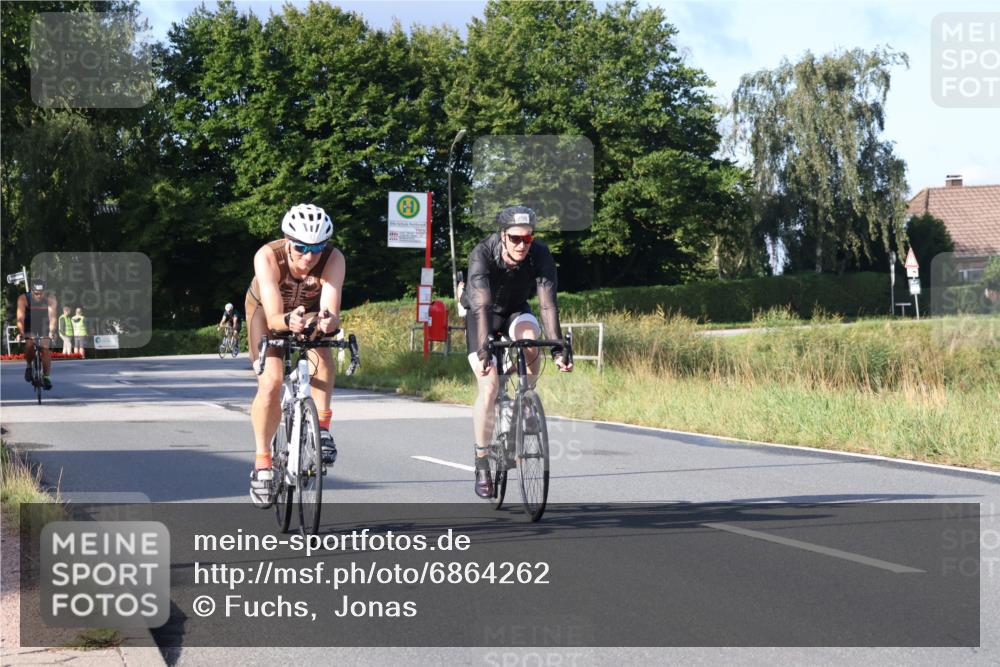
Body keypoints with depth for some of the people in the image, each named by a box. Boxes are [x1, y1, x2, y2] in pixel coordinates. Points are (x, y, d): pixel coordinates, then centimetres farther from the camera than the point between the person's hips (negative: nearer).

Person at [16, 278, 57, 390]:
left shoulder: (50, 299, -22)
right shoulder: (23, 298, -23)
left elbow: (52, 316, -31)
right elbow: (20, 317, -31)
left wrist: (52, 332, -46)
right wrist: (21, 333, -45)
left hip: (44, 328, 1)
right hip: (29, 328, -1)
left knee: (46, 350, -15)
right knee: (30, 345, -27)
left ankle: (46, 377, -5)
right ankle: (29, 366, -1)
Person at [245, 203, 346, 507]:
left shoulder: (334, 259, -34)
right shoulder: (268, 257, -36)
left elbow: (332, 311, -43)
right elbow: (273, 318, -42)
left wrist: (328, 320, -66)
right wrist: (288, 322, -64)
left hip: (310, 311, 1)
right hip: (266, 311, -1)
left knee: (321, 353, -32)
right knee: (271, 382, -19)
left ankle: (322, 428, -20)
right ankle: (262, 464, -6)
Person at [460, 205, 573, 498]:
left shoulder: (540, 254, -27)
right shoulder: (482, 254, -32)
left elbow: (548, 304, -32)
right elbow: (482, 305, -42)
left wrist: (557, 348, -42)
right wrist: (483, 350, -53)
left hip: (516, 312, 2)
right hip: (482, 317, -2)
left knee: (531, 342, -34)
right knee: (489, 388, -16)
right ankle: (482, 463, -1)